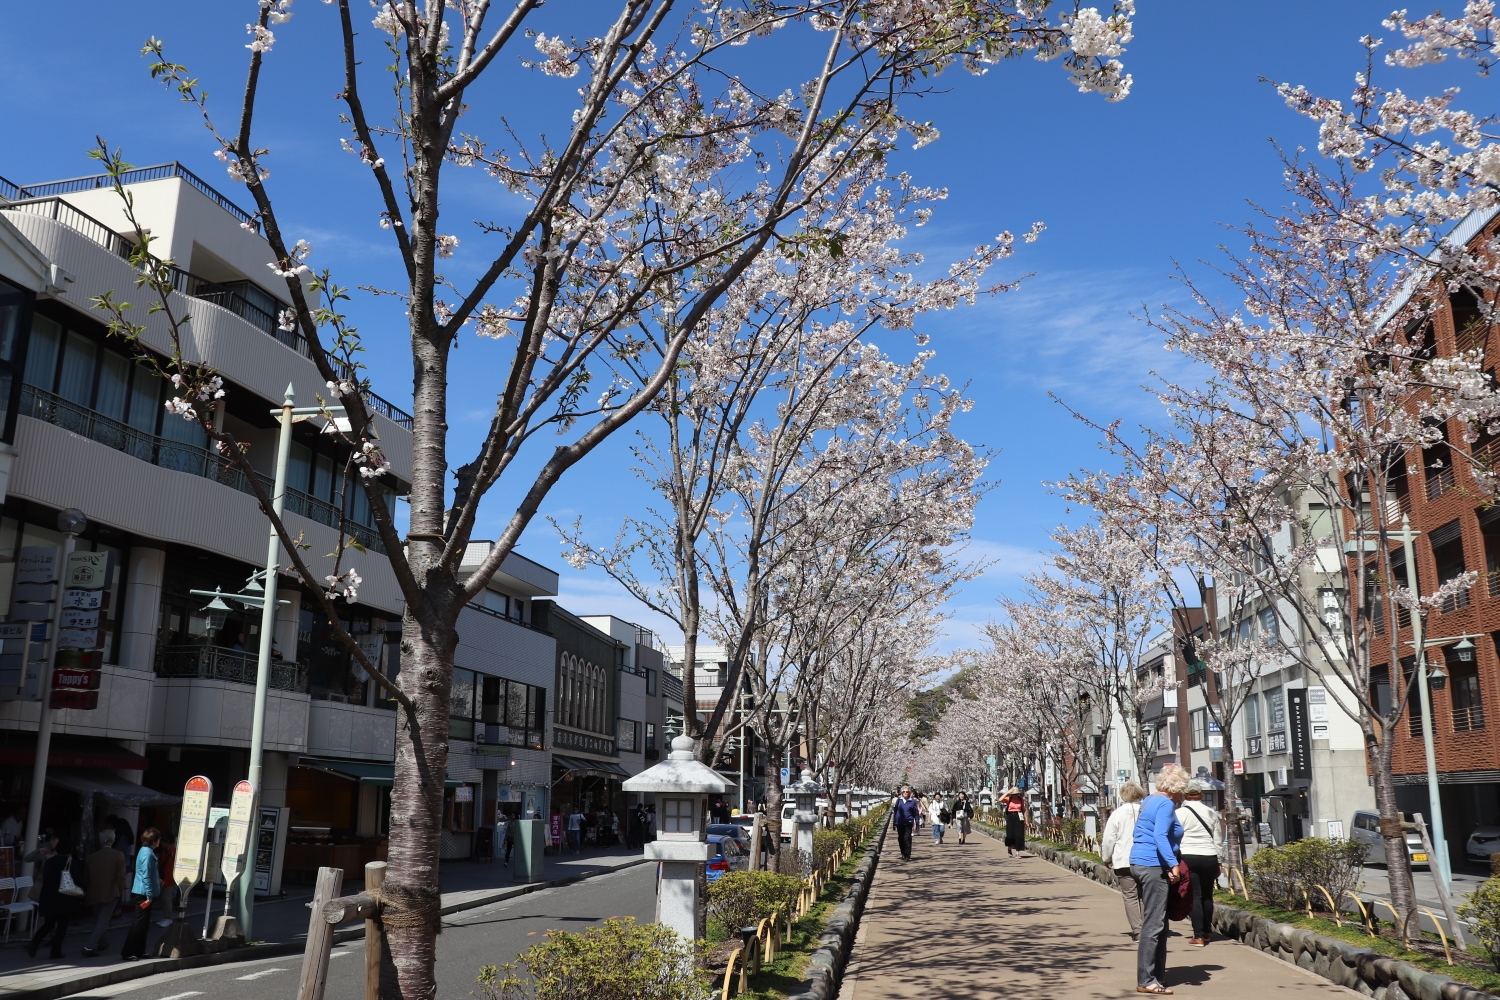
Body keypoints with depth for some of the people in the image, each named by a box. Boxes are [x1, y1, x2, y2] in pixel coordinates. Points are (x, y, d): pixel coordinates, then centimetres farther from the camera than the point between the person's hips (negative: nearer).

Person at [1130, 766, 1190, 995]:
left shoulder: (1150, 800, 16)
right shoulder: (1166, 804, -12)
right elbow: (1160, 836, -24)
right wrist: (1173, 864, -29)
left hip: (1140, 863, 10)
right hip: (1153, 866, -10)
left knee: (1154, 922, 15)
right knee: (1154, 924, -7)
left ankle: (1156, 974, 21)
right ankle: (1146, 980, -6)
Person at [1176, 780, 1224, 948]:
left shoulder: (1180, 813, -5)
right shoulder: (1211, 813, 8)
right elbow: (1218, 839, 11)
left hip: (1188, 857, -4)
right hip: (1210, 857, 4)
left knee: (1195, 896, -1)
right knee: (1207, 895, 17)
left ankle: (1199, 936, -4)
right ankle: (1207, 931, 30)